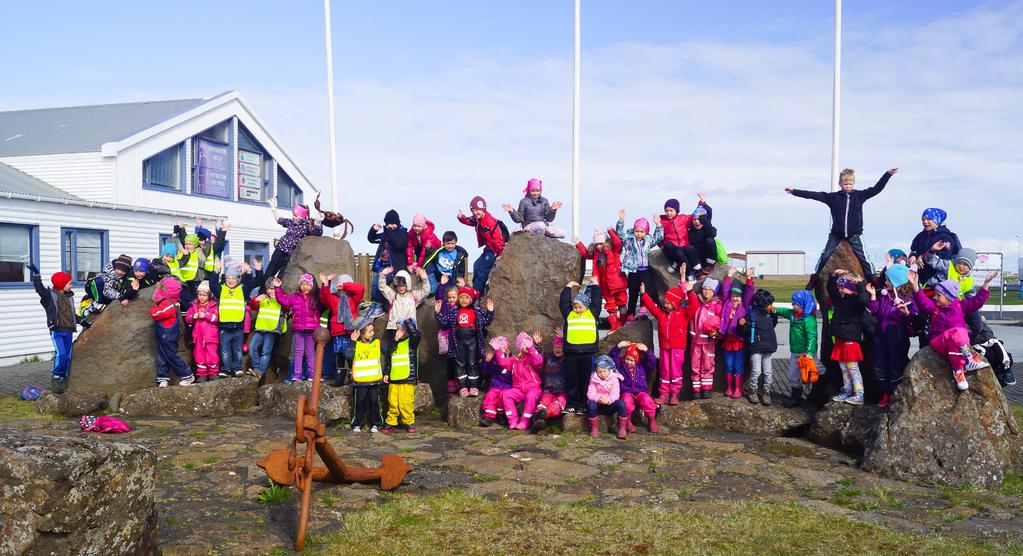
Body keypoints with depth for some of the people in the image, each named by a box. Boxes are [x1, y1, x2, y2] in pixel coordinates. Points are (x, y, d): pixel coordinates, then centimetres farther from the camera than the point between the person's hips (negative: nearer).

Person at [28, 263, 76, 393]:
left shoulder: (69, 297, 16)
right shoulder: (49, 294, -2)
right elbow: (39, 288, -18)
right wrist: (36, 274, -28)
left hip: (68, 331, 6)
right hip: (56, 331, -6)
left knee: (67, 357, 7)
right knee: (60, 354, -20)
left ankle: (63, 380, 17)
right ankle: (56, 377, -5)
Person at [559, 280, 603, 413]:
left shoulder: (592, 313, 11)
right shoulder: (568, 314, 12)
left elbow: (596, 301, 11)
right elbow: (563, 302, 11)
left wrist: (595, 286, 13)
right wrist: (568, 288, 14)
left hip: (587, 353, -1)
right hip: (571, 352, 1)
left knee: (585, 380, 5)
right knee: (572, 380, 6)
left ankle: (583, 404, 12)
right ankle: (572, 404, 13)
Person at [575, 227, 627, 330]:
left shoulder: (613, 250, -5)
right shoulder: (595, 254, 9)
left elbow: (618, 242, -24)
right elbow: (586, 253, 24)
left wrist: (611, 231, -23)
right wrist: (578, 244, 18)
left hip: (617, 283, -5)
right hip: (605, 285, 5)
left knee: (622, 303, 5)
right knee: (610, 307, 6)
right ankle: (614, 327, 10)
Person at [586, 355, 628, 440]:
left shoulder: (614, 379, -1)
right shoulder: (594, 380, 2)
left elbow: (615, 394, -12)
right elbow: (590, 394, -9)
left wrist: (609, 400, -35)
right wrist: (598, 398, -31)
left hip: (610, 405, 0)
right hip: (598, 405, 0)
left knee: (621, 403, -31)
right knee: (591, 404, -35)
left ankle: (622, 428, -19)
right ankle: (594, 428, -15)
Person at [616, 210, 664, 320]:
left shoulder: (648, 240, 11)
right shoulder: (628, 239, 1)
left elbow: (659, 237, 15)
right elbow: (619, 232, -9)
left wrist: (658, 224, 3)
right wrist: (621, 220, -22)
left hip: (645, 270, 2)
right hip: (633, 270, -2)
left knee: (647, 291, -6)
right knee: (633, 293, 7)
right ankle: (630, 313, 14)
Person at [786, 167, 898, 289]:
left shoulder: (860, 195, 1)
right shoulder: (833, 197, 0)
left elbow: (876, 189, -1)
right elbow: (815, 195, -4)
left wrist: (888, 174, -9)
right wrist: (794, 192, -8)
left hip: (854, 234, 0)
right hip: (836, 234, 0)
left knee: (863, 258, -2)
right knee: (824, 256, -1)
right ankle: (814, 279, 8)